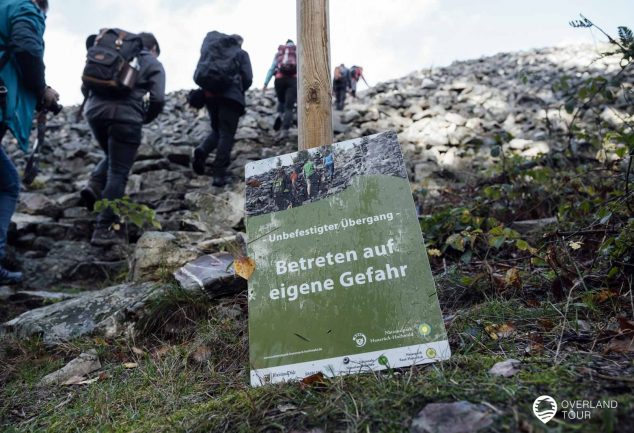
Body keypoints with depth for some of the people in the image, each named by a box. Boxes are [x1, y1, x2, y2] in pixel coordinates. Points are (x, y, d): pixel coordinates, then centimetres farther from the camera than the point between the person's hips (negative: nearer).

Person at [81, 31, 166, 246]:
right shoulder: (153, 63, 13)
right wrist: (145, 118, 14)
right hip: (125, 115, -5)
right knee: (118, 173, 1)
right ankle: (105, 229, 0)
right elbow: (158, 99, -2)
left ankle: (94, 186, 3)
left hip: (94, 109, 5)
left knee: (111, 157, 29)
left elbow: (85, 85, 20)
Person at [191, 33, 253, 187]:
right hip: (231, 96, -5)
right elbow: (248, 79, 1)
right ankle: (219, 175, -6)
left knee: (217, 130, 21)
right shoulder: (241, 54, 9)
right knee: (226, 135, -1)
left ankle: (202, 150, -10)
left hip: (210, 94, 5)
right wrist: (239, 90, 20)